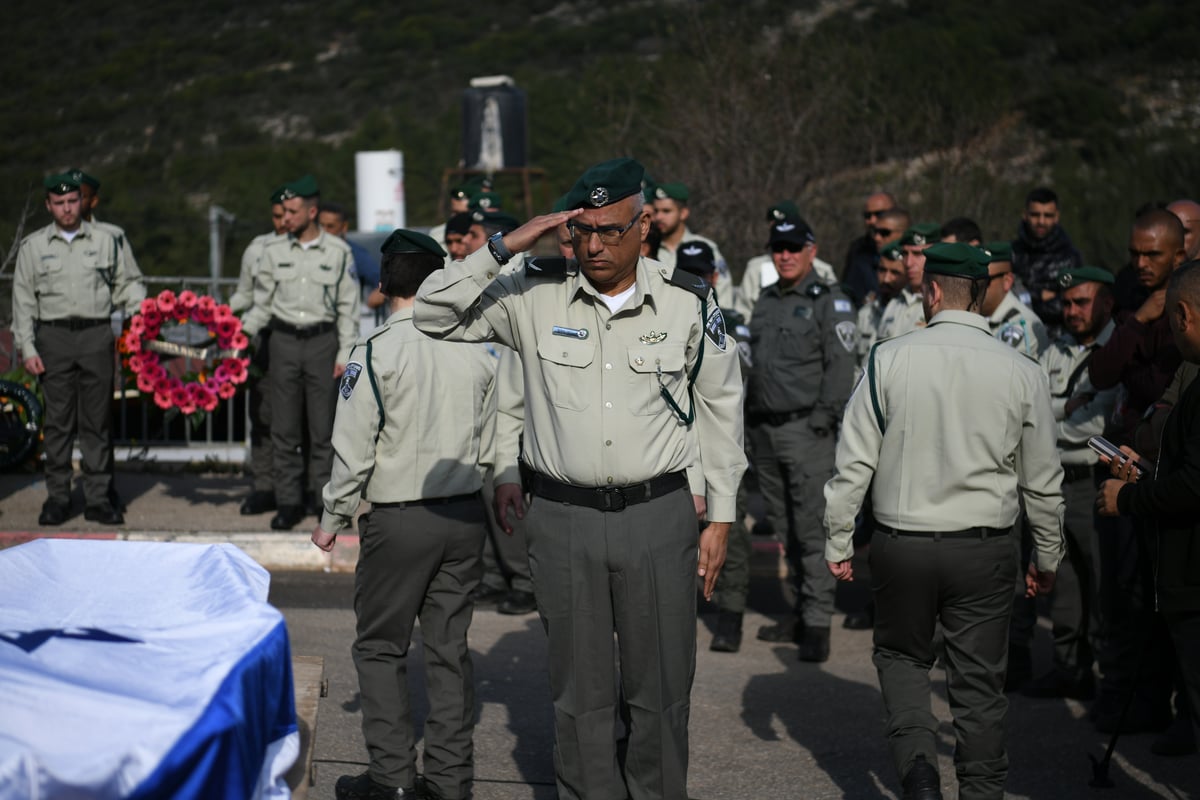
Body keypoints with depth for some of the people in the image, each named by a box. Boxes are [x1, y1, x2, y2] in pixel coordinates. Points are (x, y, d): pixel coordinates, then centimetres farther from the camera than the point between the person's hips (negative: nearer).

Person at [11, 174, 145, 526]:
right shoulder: (34, 246, 8)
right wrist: (27, 347, 0)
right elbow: (23, 300, 8)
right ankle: (57, 496, 8)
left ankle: (98, 498, 6)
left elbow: (127, 282, 14)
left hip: (96, 335, 0)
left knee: (96, 421, 2)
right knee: (57, 420, 1)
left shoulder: (105, 241, 9)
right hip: (54, 336, 0)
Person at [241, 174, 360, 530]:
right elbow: (262, 303, 10)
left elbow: (348, 307, 4)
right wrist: (239, 336, -3)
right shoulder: (274, 251, 5)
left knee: (323, 426, 1)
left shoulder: (338, 252, 1)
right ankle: (288, 501, 7)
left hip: (322, 341, -2)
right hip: (284, 341, 2)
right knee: (284, 427, 2)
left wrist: (345, 353, -1)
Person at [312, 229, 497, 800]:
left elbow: (354, 449, -11)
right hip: (465, 515, 5)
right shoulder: (476, 352, 3)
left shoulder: (376, 352, -13)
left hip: (398, 519, -5)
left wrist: (333, 519, 1)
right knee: (449, 647, 11)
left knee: (380, 648, 7)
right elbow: (487, 445, 11)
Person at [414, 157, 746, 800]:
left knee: (662, 688, 6)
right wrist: (503, 247, -14)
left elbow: (721, 407, 9)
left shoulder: (687, 303, 1)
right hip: (563, 518, 0)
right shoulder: (535, 295, -1)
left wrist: (721, 517, 7)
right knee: (581, 692, 8)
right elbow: (434, 314, -4)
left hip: (658, 513, 0)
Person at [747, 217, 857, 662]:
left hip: (806, 429, -7)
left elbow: (841, 365, -10)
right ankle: (802, 612, 18)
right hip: (764, 429, 7)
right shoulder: (766, 301, 18)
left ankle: (817, 623, -8)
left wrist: (823, 418, -15)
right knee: (784, 525, 10)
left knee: (811, 525, -10)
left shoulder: (829, 302, -3)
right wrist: (750, 416, 16)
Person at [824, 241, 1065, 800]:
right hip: (984, 549, 0)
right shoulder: (1021, 373, -3)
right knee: (979, 681, 11)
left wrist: (838, 541, 6)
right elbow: (1043, 482, 5)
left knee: (902, 656, 19)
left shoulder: (889, 360, -7)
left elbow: (853, 463, -4)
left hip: (900, 544, 0)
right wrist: (1048, 558, 18)